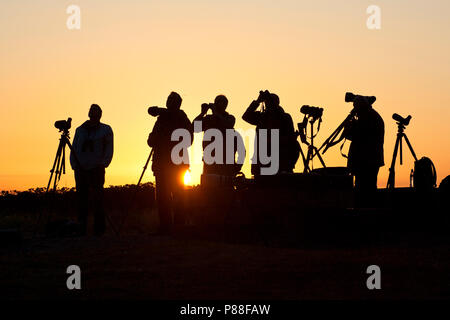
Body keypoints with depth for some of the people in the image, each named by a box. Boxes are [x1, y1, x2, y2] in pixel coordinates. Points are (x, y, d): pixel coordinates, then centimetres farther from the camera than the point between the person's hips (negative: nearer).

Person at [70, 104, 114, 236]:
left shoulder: (106, 130, 9)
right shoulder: (80, 130, 16)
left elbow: (109, 149, 4)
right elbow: (74, 148, 16)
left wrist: (103, 164, -9)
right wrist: (74, 164, 2)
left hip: (96, 169, -3)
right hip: (81, 169, 3)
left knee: (98, 198, -7)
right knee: (81, 198, 0)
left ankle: (99, 229, -4)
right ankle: (81, 229, 3)